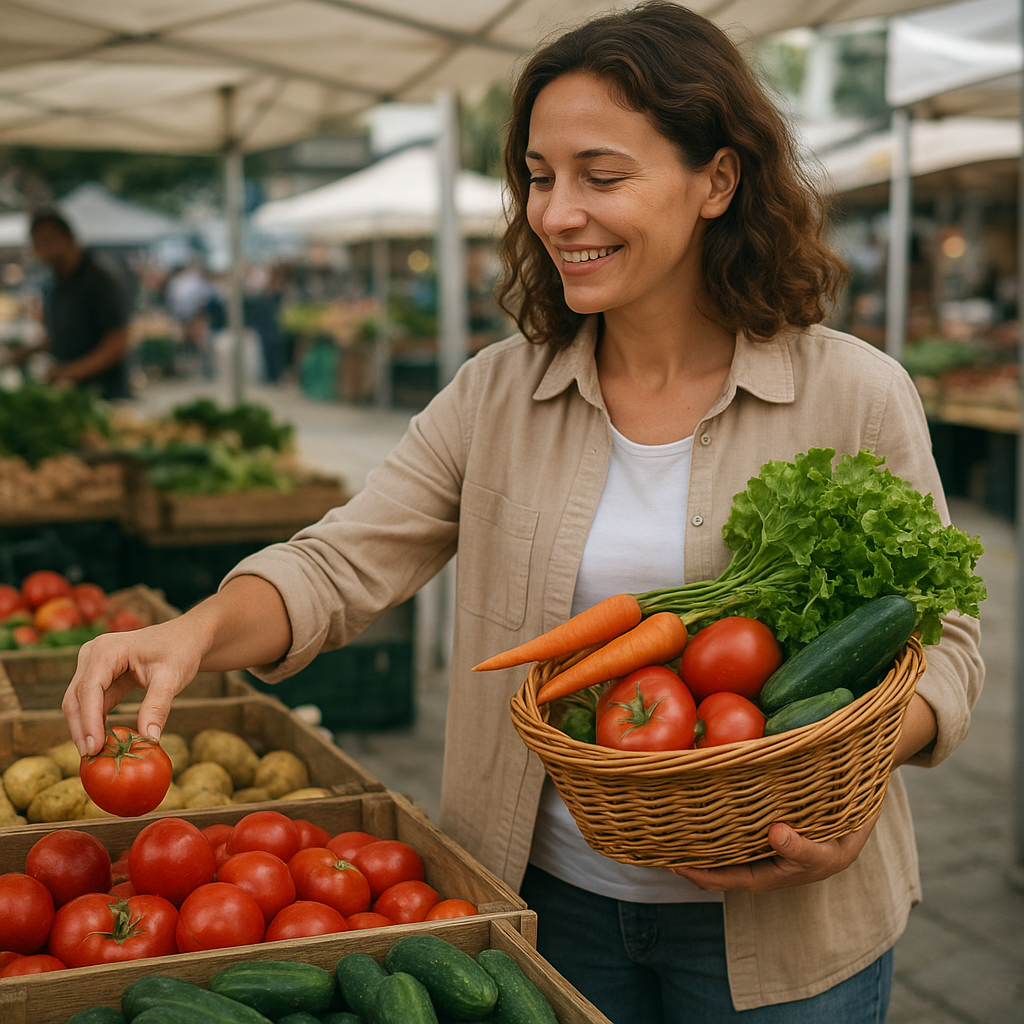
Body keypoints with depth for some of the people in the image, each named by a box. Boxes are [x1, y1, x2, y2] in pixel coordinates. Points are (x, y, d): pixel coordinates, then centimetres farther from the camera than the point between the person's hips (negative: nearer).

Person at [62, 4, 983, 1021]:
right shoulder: (495, 396, -2)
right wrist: (197, 629, -27)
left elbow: (940, 641, -4)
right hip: (552, 897, 3)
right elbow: (341, 566, -8)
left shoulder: (856, 396, -9)